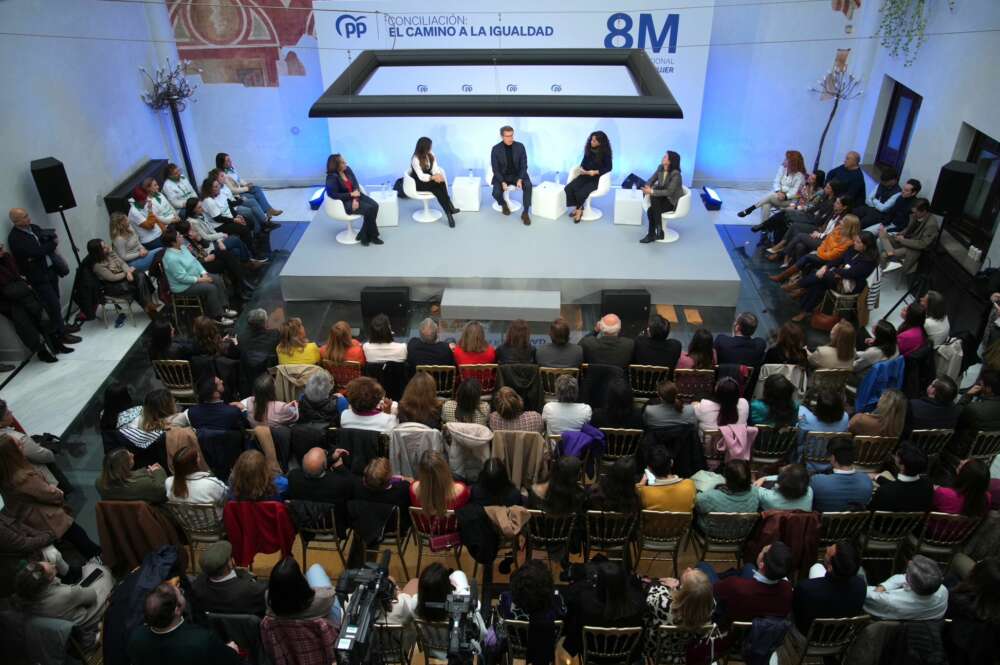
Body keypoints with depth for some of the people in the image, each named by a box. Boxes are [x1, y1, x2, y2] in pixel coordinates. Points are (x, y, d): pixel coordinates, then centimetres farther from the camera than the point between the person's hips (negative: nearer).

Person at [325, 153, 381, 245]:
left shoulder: (347, 169, 3)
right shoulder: (332, 177, -16)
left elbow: (355, 185, 0)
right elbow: (333, 195, -22)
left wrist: (356, 198, -18)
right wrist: (351, 194, -21)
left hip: (355, 196, 7)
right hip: (344, 202, -7)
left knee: (375, 206, -16)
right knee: (369, 209, -25)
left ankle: (364, 236, -8)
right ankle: (372, 236, -6)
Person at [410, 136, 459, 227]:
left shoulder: (431, 155, 0)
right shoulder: (415, 159, -20)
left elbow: (435, 169, -6)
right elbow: (421, 176, -25)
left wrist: (438, 175, -28)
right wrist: (433, 177, -37)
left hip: (429, 179, 6)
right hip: (419, 183, -6)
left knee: (441, 183, -28)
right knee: (438, 185, -31)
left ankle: (449, 212, -32)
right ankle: (450, 209, -28)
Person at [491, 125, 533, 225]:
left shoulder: (520, 146, -8)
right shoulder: (496, 149, -11)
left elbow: (524, 165, -5)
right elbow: (495, 169, -9)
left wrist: (520, 179, -21)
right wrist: (503, 182, -24)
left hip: (517, 175, 1)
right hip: (502, 176, -1)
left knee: (528, 186, -29)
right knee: (496, 193, -27)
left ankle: (525, 213, -17)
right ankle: (503, 204, 11)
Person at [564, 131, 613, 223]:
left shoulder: (605, 153, -12)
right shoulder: (589, 149, 3)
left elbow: (608, 167, -10)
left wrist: (595, 172, -21)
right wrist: (581, 168, -7)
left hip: (597, 178, -6)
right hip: (585, 175, 6)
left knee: (581, 193, -28)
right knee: (568, 188, -17)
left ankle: (579, 209, 3)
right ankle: (578, 208, 1)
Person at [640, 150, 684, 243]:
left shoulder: (675, 174, -24)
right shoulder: (660, 168, -4)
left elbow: (669, 192, -27)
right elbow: (651, 180, 4)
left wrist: (652, 191, -29)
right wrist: (647, 187, -19)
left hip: (673, 200, -6)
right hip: (662, 197, 6)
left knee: (651, 210, -26)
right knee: (654, 196, -27)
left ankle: (651, 235, -8)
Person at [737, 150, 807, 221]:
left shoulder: (800, 175, -9)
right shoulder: (782, 168, 5)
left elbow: (795, 192, -13)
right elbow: (776, 182, 1)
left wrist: (785, 196, -31)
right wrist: (778, 192, -20)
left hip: (789, 200, -4)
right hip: (778, 194, 4)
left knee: (770, 196, -33)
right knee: (766, 205, -30)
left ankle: (749, 209, -25)